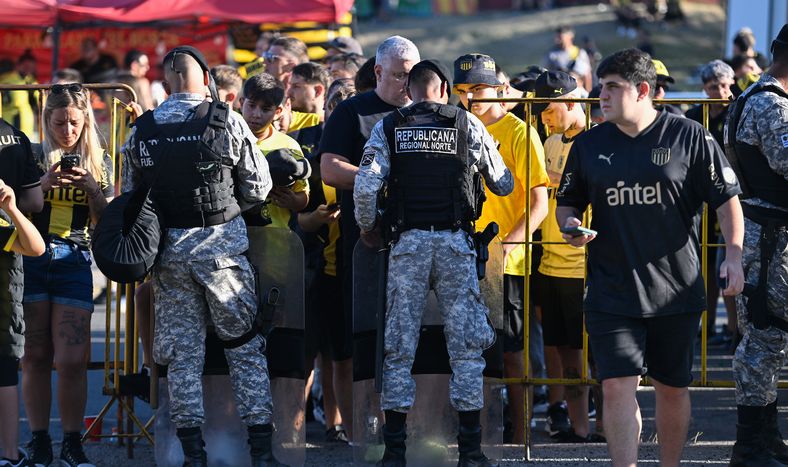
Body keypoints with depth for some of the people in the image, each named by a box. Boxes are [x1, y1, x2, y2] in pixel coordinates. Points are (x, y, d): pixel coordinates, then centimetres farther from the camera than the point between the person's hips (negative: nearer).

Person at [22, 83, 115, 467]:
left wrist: (92, 188, -9)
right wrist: (45, 184, -17)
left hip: (74, 261, 0)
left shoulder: (98, 161, 8)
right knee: (35, 357, 2)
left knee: (72, 360, -7)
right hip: (32, 259, 0)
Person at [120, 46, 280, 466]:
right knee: (245, 345, 6)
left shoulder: (140, 132, 1)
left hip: (167, 248, 2)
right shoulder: (227, 122, -6)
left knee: (182, 351, 8)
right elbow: (258, 188, -2)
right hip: (221, 243, -2)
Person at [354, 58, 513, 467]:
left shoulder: (388, 128, 4)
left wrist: (367, 228, 10)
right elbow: (502, 184, 9)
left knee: (399, 346, 5)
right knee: (466, 344, 4)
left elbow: (365, 186, -7)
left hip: (407, 242, 0)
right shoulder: (466, 124, 4)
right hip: (455, 241, 0)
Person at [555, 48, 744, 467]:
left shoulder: (690, 137, -1)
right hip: (611, 293, 1)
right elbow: (568, 201, 19)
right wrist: (570, 225, -4)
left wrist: (733, 255, -8)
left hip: (676, 289, -1)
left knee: (673, 387, 10)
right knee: (617, 387, -11)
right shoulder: (589, 145, 7)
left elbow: (726, 198, 2)